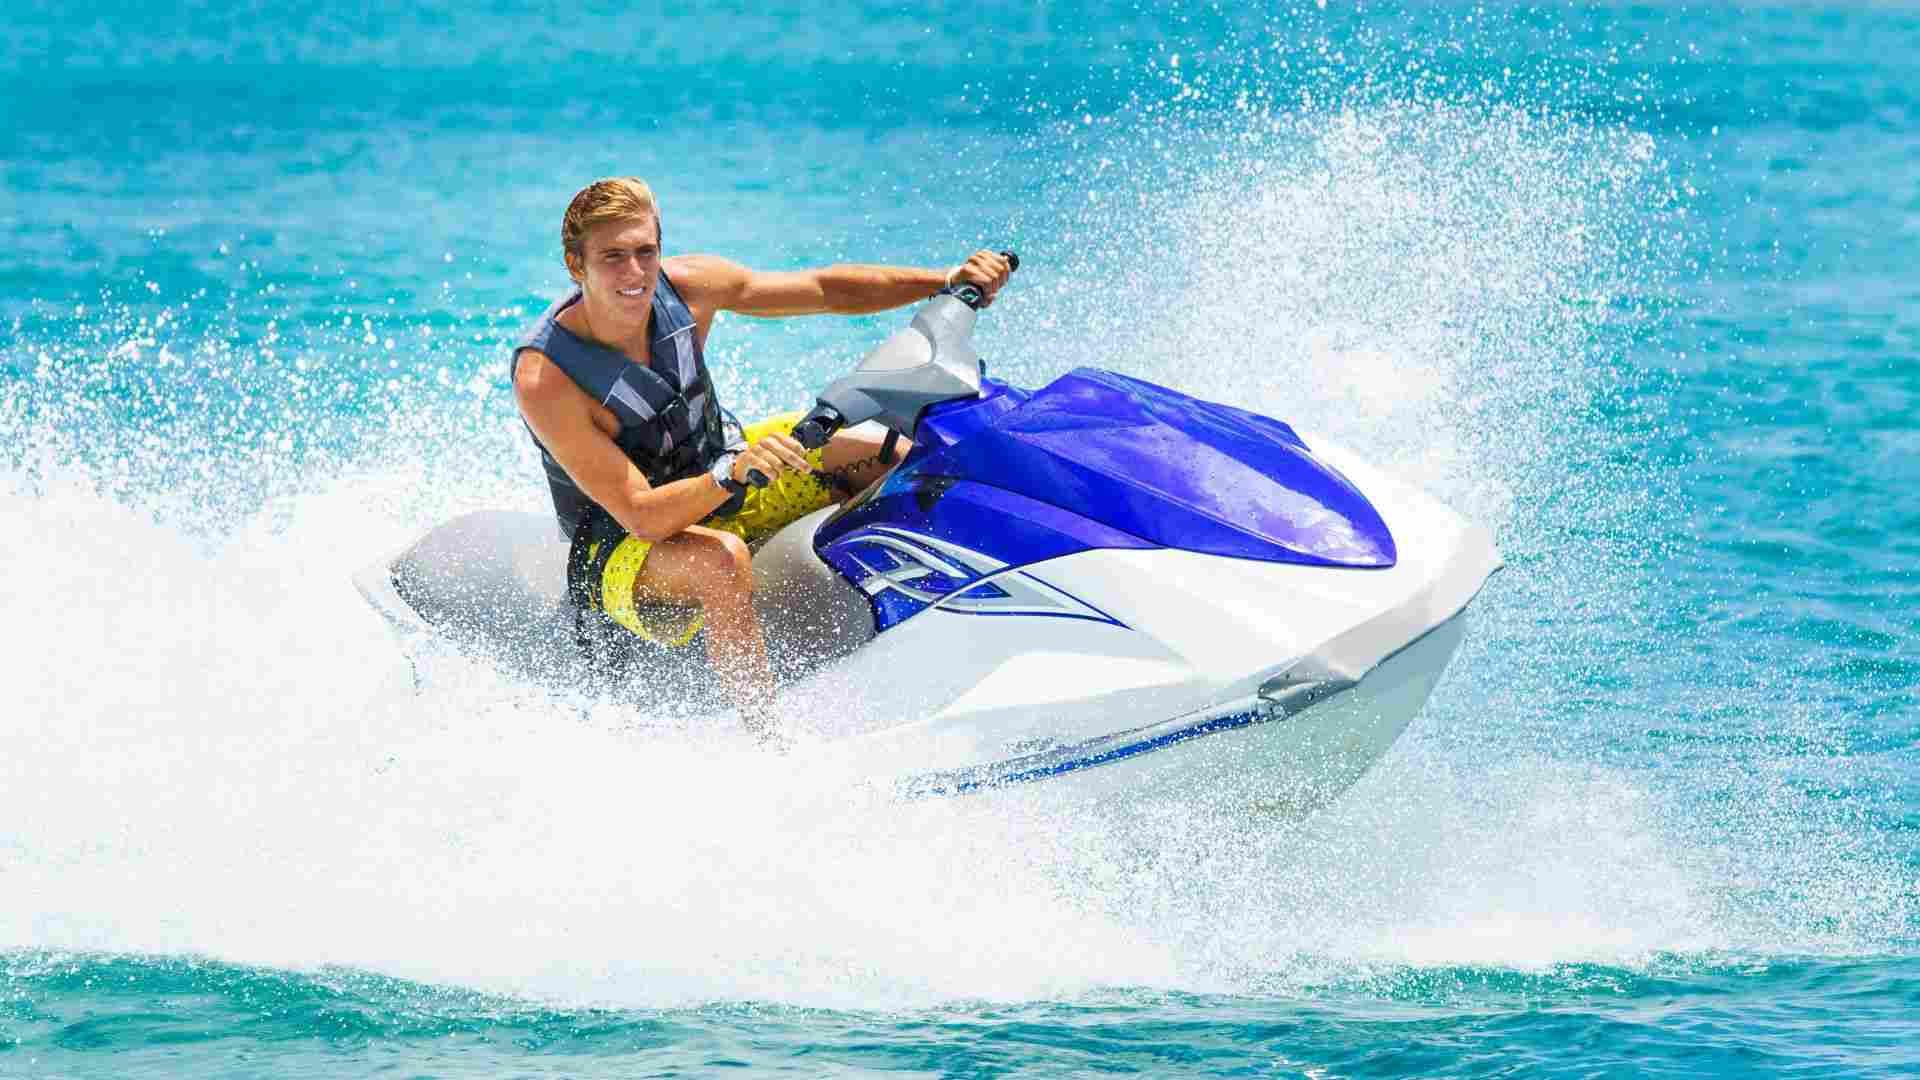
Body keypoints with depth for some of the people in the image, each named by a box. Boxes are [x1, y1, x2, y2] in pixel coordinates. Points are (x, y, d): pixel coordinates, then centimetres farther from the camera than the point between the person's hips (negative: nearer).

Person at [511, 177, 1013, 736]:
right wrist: (734, 473, -50)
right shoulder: (544, 378, -30)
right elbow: (641, 515, -34)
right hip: (623, 550, -7)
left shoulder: (683, 287, -15)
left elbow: (824, 289, -5)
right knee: (722, 560, -39)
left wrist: (949, 280, -14)